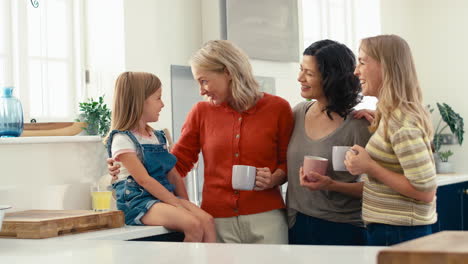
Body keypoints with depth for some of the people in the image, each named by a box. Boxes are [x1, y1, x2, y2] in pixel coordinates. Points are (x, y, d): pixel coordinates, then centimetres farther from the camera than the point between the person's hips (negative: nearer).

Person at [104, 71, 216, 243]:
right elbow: (143, 180, -15)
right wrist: (177, 204, -19)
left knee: (207, 221, -19)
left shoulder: (158, 137, 19)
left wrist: (185, 204, 1)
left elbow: (173, 175, 17)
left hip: (165, 197, 7)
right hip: (138, 201, -7)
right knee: (193, 225, -29)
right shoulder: (122, 140, -6)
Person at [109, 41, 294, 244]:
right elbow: (178, 162, 12)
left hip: (265, 219, -1)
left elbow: (287, 162, 10)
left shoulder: (277, 108, 3)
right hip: (217, 221, 1)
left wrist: (273, 179, -11)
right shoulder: (201, 112, 9)